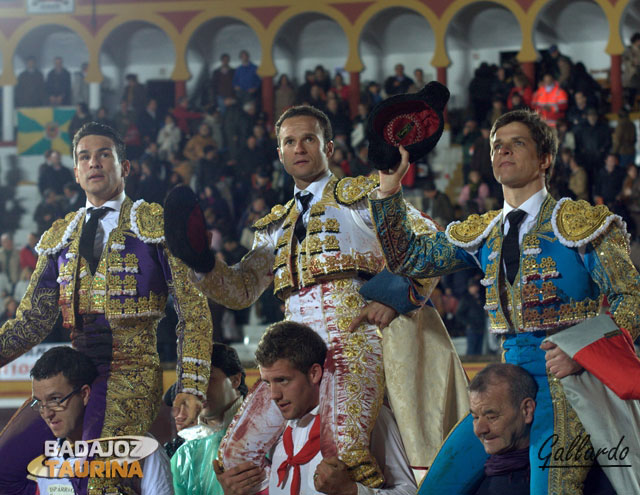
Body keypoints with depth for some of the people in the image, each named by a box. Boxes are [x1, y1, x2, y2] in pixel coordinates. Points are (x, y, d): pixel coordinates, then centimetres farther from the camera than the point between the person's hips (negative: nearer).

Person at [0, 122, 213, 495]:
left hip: (130, 378, -5)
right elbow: (34, 319, 17)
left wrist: (192, 386, -12)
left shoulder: (158, 225, 5)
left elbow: (193, 312, 0)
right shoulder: (59, 237, 19)